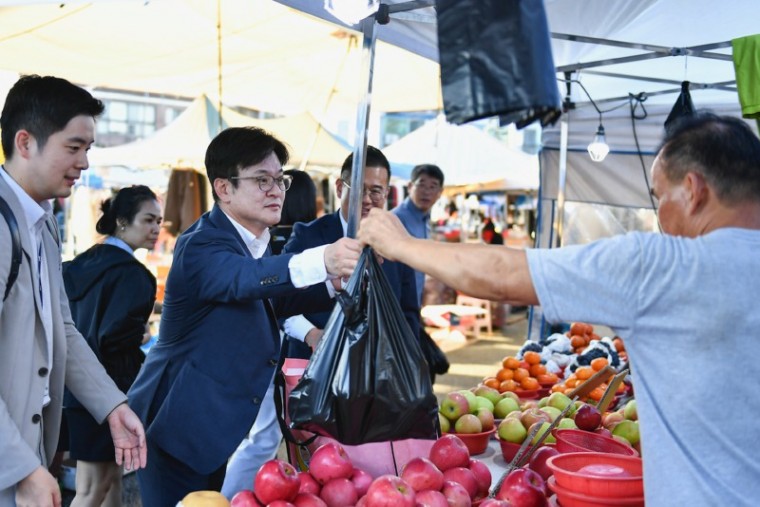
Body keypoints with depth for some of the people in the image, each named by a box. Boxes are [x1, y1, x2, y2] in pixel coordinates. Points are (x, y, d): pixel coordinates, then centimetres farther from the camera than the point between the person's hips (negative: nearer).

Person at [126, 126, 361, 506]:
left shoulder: (255, 243, 7)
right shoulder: (200, 246, -21)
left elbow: (274, 297, 19)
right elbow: (245, 279, -41)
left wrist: (335, 281, -1)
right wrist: (320, 262, -60)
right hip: (182, 427, -8)